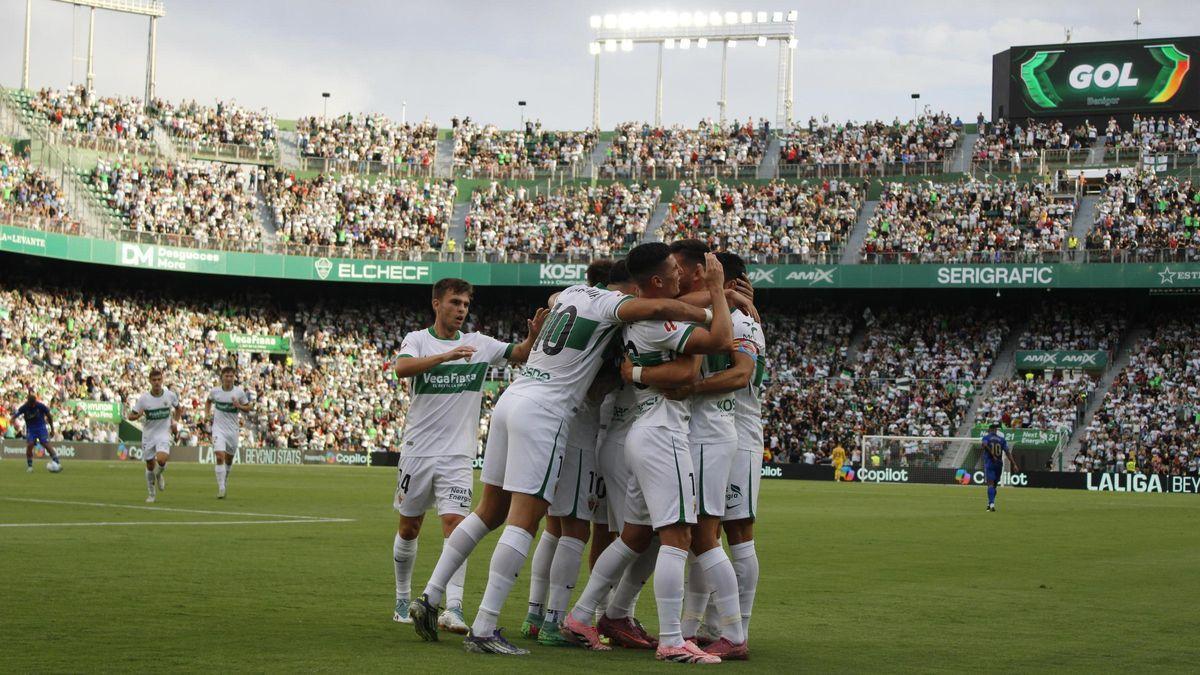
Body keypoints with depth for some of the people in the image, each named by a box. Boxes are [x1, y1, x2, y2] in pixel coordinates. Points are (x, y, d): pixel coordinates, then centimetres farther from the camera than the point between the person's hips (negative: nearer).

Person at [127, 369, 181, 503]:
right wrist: (138, 415, -27)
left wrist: (175, 421, 1)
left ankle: (159, 475, 12)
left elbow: (177, 408, 16)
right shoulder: (143, 398, -9)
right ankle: (151, 494, 26)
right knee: (150, 466, 7)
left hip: (164, 433, -1)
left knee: (161, 460, -24)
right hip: (148, 435, 1)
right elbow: (130, 416, -5)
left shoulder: (170, 395, -5)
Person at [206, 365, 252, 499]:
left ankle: (224, 481, 41)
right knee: (220, 456, -18)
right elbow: (209, 401, 20)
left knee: (229, 459, 14)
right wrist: (207, 414, 4)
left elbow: (248, 408, 5)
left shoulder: (239, 392, -5)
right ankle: (221, 488, -16)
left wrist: (239, 406, -15)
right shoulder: (214, 391, -3)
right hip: (218, 428, -1)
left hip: (233, 429, 1)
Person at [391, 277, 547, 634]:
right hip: (417, 450, 0)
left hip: (458, 455, 0)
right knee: (408, 528, 11)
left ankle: (453, 608, -22)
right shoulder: (418, 339, -1)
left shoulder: (480, 344, 5)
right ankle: (403, 600, 28)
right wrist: (447, 355, -33)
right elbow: (402, 367, -21)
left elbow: (521, 354, 1)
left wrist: (534, 335, -21)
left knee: (455, 523, -15)